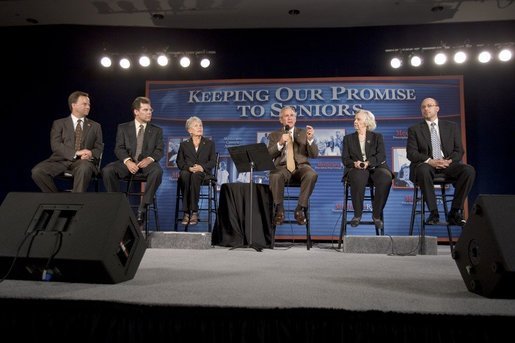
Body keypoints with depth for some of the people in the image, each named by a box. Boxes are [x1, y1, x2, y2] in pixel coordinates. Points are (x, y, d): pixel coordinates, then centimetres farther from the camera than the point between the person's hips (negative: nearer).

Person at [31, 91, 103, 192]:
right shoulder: (59, 123, 14)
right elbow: (55, 145, 0)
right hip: (61, 160, 1)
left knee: (84, 168, -38)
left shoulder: (95, 126, 19)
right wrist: (76, 153, -16)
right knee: (37, 171, -26)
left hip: (83, 161, -1)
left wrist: (91, 154, -13)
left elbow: (99, 148, 12)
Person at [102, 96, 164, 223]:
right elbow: (119, 148, 1)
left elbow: (160, 150, 3)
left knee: (157, 171, -35)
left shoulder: (157, 130, 14)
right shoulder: (123, 128, 12)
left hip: (146, 164, 0)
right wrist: (128, 161, -20)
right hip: (128, 163, 1)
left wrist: (150, 159, -20)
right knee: (107, 170, -28)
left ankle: (143, 207, -26)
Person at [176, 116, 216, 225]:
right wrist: (189, 168, -14)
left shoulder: (210, 143, 18)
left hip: (203, 173, -1)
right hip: (187, 171, 1)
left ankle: (194, 212, -37)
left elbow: (213, 161, 6)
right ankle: (186, 212, -36)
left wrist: (202, 167, -14)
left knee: (195, 176, -38)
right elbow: (179, 162, 8)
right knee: (185, 175, -37)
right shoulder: (184, 144, 20)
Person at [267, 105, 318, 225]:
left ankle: (300, 209, -19)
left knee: (312, 175, -34)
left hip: (300, 166, 1)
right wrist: (280, 143, -13)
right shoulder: (274, 135, 14)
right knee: (274, 176, -36)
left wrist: (310, 139, -15)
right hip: (282, 167, 0)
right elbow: (269, 155, 1)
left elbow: (314, 155, 3)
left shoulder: (303, 133, 14)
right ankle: (279, 210, -18)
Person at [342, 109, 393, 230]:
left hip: (375, 167, 1)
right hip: (356, 169, 0)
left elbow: (381, 156, 2)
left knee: (386, 179, -34)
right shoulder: (348, 138, 21)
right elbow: (345, 158, 9)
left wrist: (368, 162, -19)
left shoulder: (377, 137, 18)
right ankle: (357, 215, -22)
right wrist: (354, 163, -16)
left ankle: (376, 215, -20)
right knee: (358, 178, -38)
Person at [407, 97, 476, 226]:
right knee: (423, 170, -39)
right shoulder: (414, 129, 10)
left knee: (469, 170, -28)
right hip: (426, 164, -2)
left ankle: (455, 212, -19)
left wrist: (449, 160, -13)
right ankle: (433, 212, -29)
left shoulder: (451, 127, 16)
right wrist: (429, 161, -19)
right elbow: (411, 153, -1)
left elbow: (459, 151, 10)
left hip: (447, 163, 2)